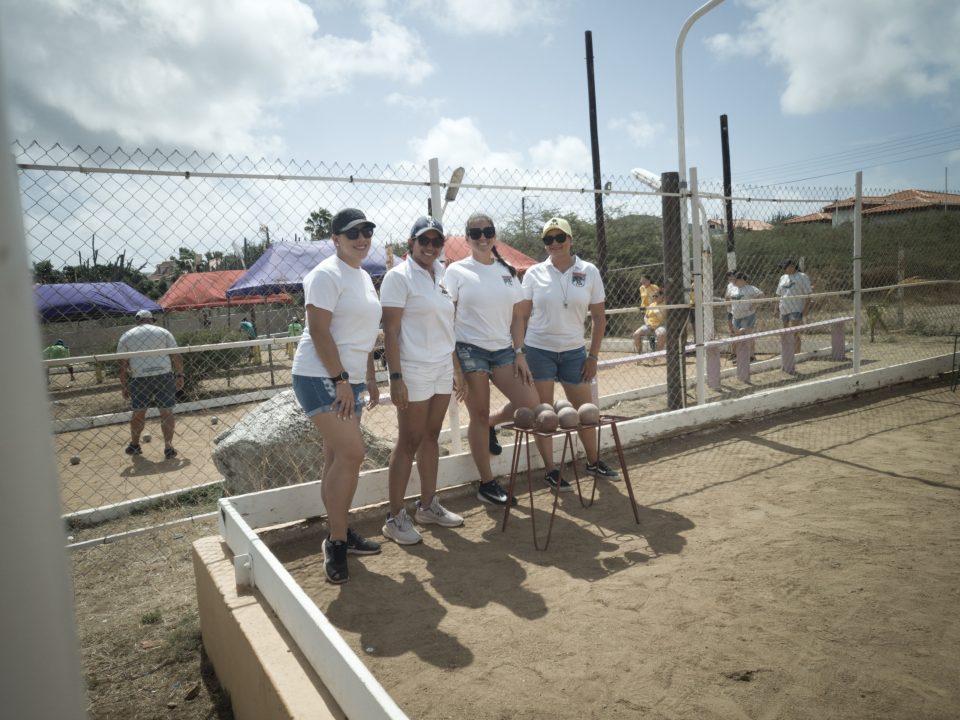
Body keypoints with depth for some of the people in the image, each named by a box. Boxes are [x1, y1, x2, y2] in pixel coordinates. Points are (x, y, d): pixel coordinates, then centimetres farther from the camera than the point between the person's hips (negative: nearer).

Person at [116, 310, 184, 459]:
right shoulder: (163, 332, 7)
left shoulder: (126, 336, 8)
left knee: (138, 412, 16)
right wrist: (179, 375, 8)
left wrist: (123, 386, 8)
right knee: (167, 412, 4)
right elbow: (177, 356, 1)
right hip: (163, 375, -1)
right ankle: (168, 447, 0)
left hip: (139, 378, 1)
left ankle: (134, 444, 29)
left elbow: (123, 364, 4)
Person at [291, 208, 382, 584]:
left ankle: (338, 534, 21)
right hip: (321, 377, -8)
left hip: (349, 380, 8)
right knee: (352, 453, -14)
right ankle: (336, 542, -2)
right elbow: (318, 331, -18)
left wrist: (370, 379, 20)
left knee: (337, 457, 12)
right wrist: (341, 380, -20)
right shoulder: (327, 275, -11)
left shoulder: (364, 277, 17)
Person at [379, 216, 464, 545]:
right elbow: (390, 331, -13)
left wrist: (457, 367, 14)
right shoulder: (399, 277, -9)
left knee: (431, 437, 13)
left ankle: (428, 505, 27)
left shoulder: (442, 275, 11)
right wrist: (395, 377, -19)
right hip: (414, 370, -6)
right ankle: (395, 517, 11)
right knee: (409, 442, 0)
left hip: (442, 369, 7)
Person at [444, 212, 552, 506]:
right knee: (479, 416, 2)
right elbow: (447, 319, -3)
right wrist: (452, 361, -10)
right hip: (469, 349, -4)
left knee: (531, 405, -3)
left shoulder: (507, 271, 10)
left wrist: (519, 352, 3)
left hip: (503, 349, 4)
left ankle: (487, 426, 26)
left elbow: (516, 317, 11)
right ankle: (487, 485, 15)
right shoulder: (457, 271, -1)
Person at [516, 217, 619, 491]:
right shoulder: (534, 273, -2)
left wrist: (593, 356, 0)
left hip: (573, 351, 1)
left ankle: (593, 462, 31)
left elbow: (599, 318, 3)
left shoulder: (589, 272, -1)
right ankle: (550, 471, 17)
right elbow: (522, 316, 2)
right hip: (538, 350, -1)